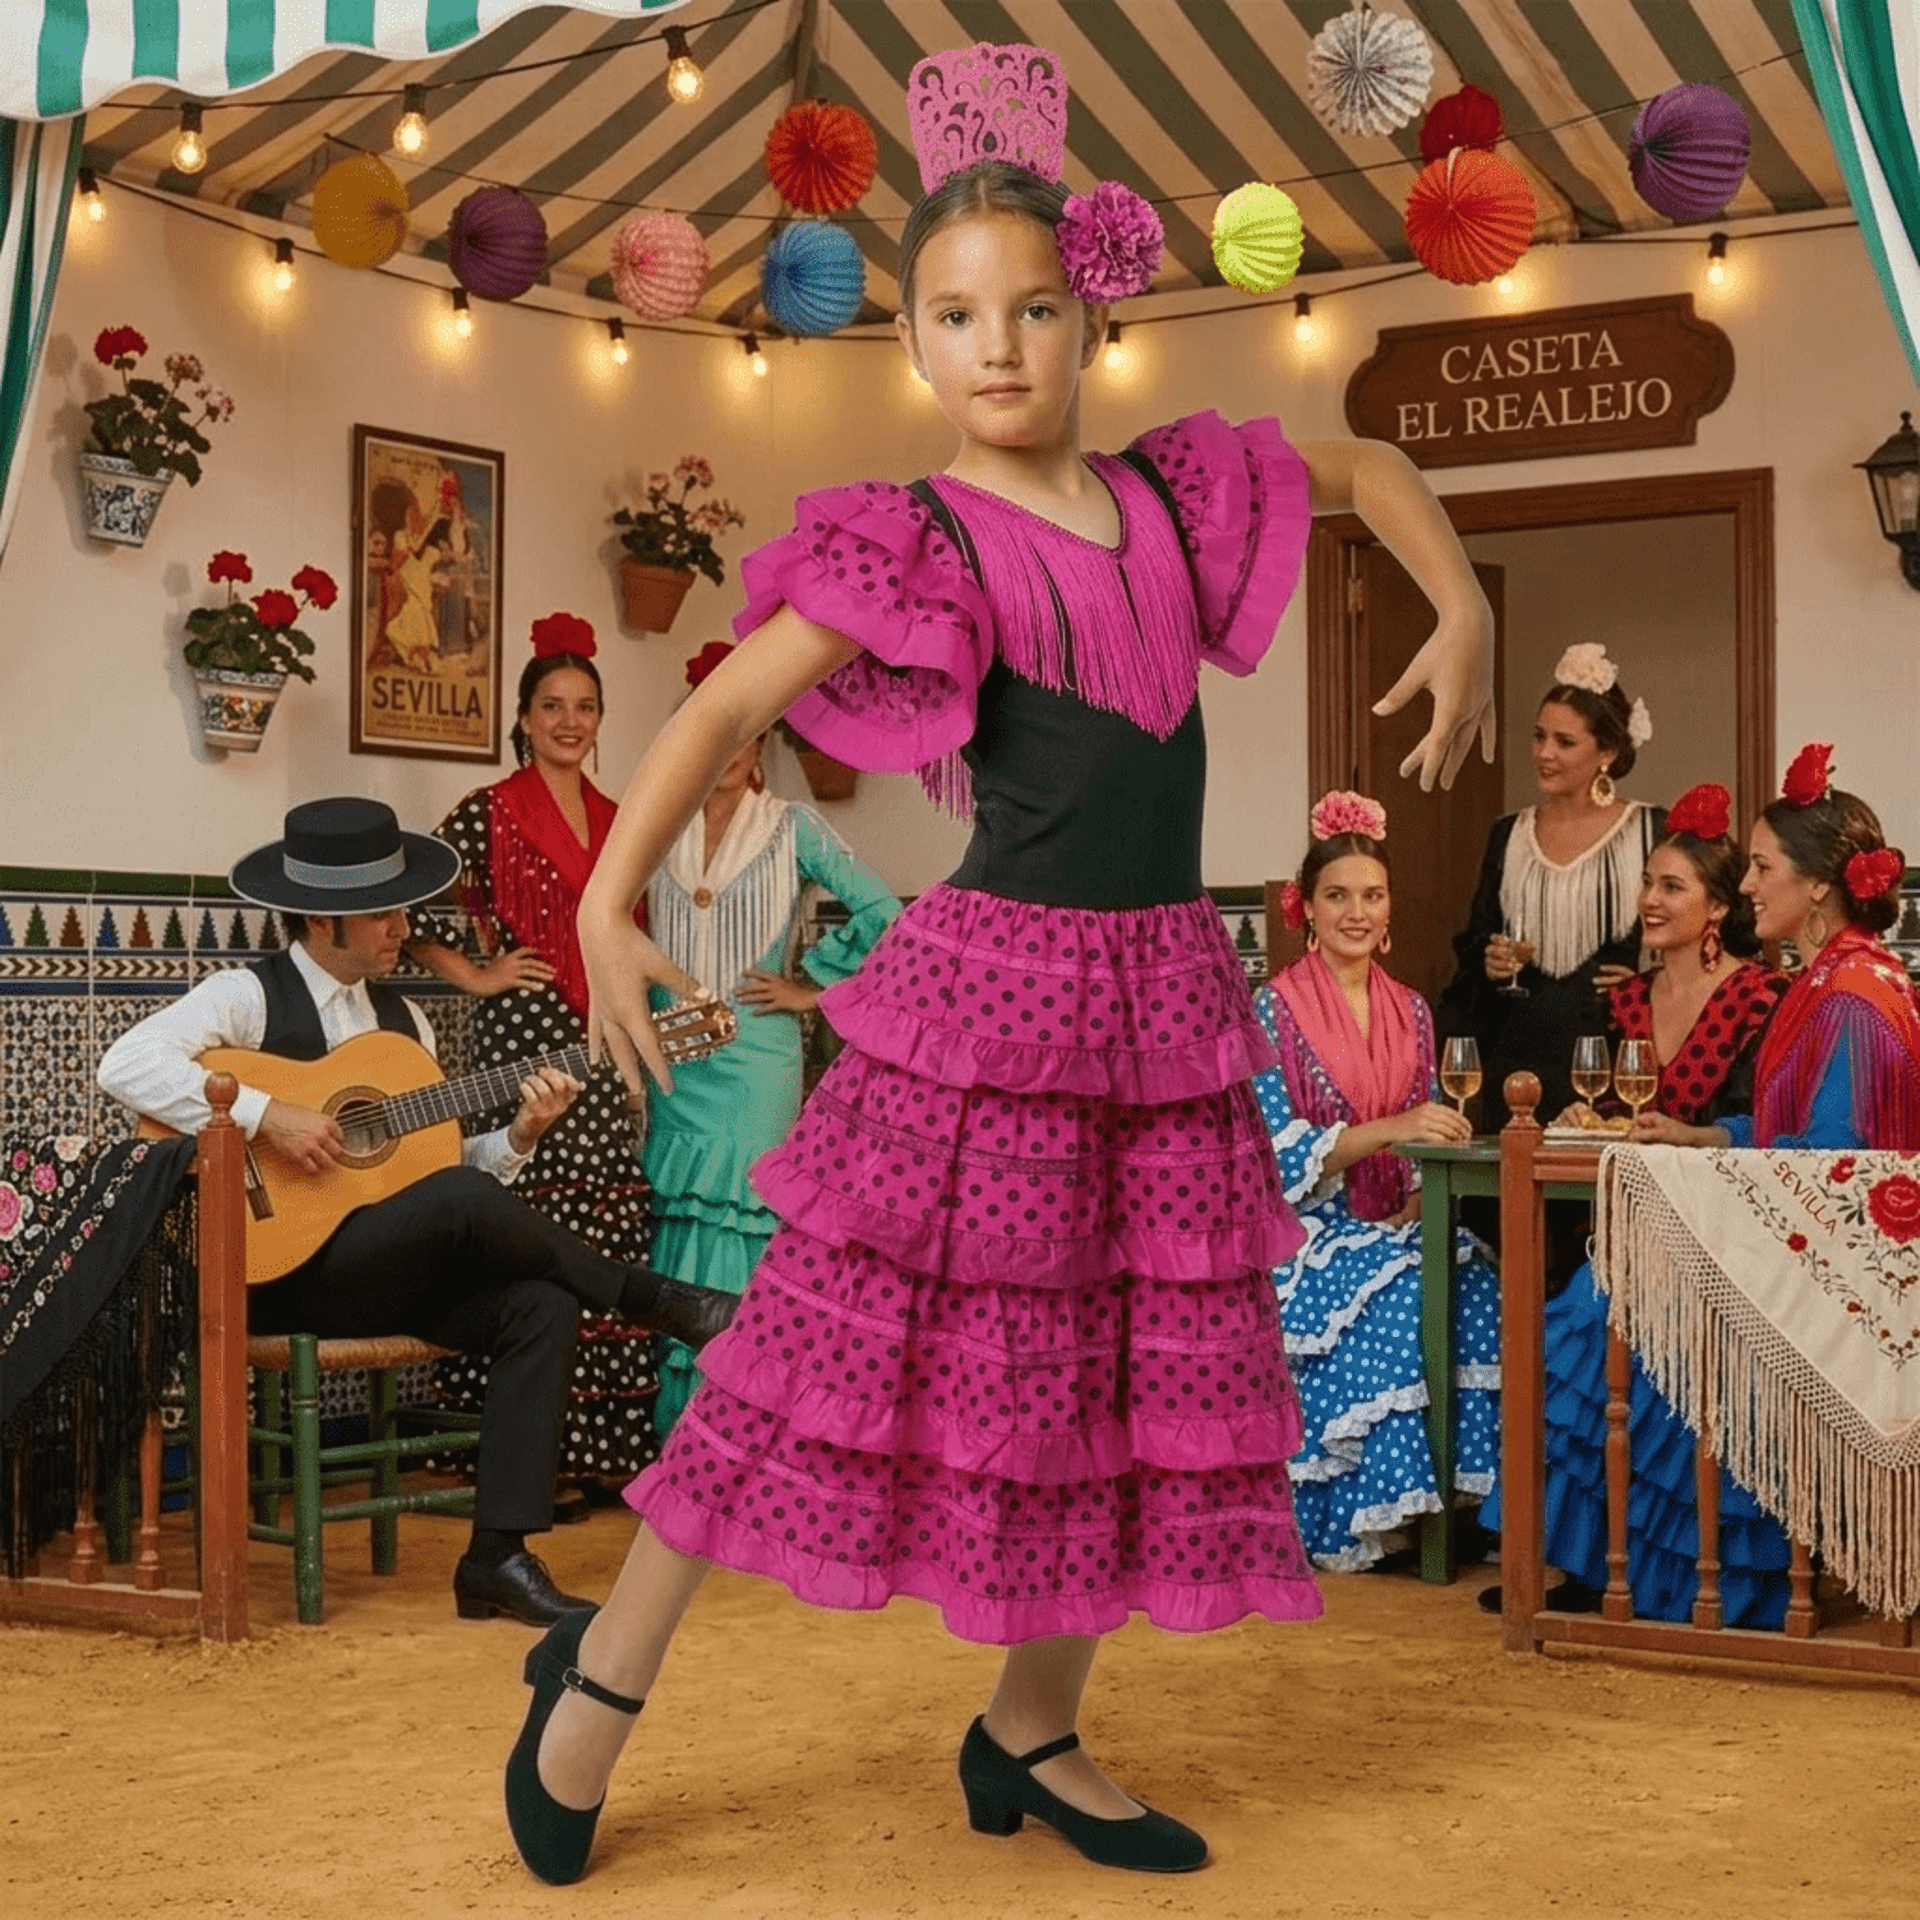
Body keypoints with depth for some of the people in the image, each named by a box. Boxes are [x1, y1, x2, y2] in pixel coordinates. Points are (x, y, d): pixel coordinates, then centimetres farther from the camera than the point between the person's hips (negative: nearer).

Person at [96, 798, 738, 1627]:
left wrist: (518, 1136, -5)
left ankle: (498, 1553, -15)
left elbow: (437, 1163, 13)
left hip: (390, 1270, 7)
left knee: (543, 1305, -19)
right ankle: (658, 1302, -10)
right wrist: (265, 1116, -27)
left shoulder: (402, 1019, 15)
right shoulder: (248, 997, -6)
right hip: (278, 1268, -7)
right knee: (464, 1202, -32)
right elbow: (125, 1064, -22)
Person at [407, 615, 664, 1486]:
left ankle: (595, 1441, 11)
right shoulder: (491, 812, -3)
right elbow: (412, 903, -9)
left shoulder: (612, 820, 15)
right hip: (523, 1039, -6)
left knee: (609, 1233, 4)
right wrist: (476, 976, -7)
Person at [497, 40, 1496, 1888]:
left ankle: (1032, 1736, 27)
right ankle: (605, 1671, 15)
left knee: (1134, 1383, 10)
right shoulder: (917, 546, -9)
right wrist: (606, 905, -24)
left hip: (1162, 1001, 6)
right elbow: (723, 704, -13)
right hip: (989, 988, -6)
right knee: (854, 1335, -3)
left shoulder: (1173, 492, 7)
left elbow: (1367, 464, 23)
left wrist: (1463, 616, 10)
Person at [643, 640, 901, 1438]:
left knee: (733, 1233, -5)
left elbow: (881, 913, -5)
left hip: (752, 1064, -3)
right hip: (670, 1063, 3)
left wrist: (808, 986, -4)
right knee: (673, 1245, 3)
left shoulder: (792, 828, -1)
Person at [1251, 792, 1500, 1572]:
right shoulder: (1271, 1010, -4)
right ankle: (1359, 1518, -22)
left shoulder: (1410, 1011, 12)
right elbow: (1278, 1154, -14)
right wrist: (1389, 1128, -27)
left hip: (1393, 1225, 5)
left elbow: (1426, 1140, 14)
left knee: (1477, 1286, -26)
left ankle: (1467, 1492, -18)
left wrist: (1418, 1202, -8)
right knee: (1399, 1300, -32)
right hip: (1305, 1231, -4)